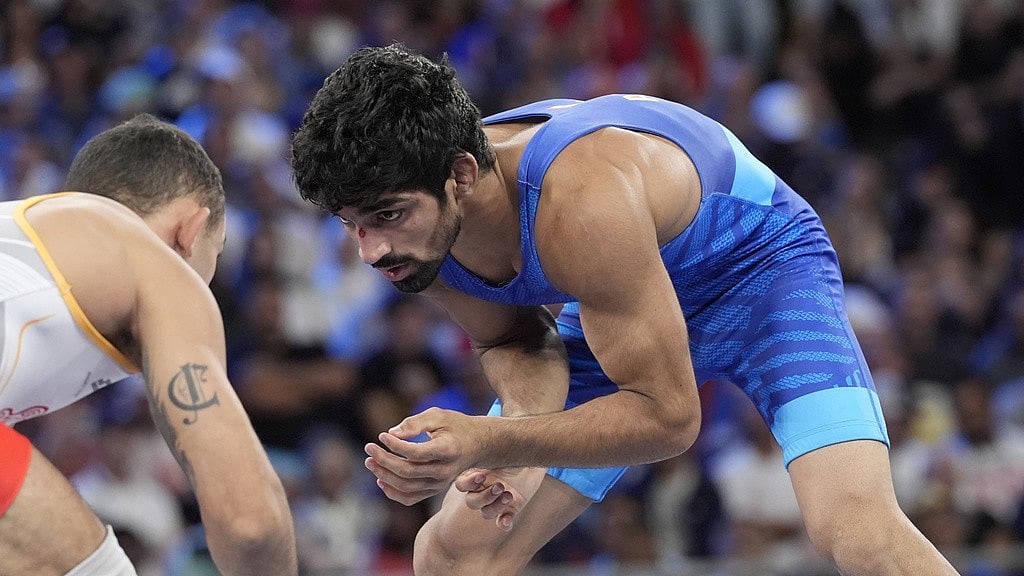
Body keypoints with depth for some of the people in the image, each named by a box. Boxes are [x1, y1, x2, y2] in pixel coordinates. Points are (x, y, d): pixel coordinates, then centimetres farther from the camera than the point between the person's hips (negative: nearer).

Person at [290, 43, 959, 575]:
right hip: (617, 306, 7)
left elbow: (668, 416, -34)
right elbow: (513, 342, -1)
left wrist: (492, 443, -45)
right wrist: (524, 421, -24)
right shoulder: (414, 221, -20)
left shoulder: (580, 204, -41)